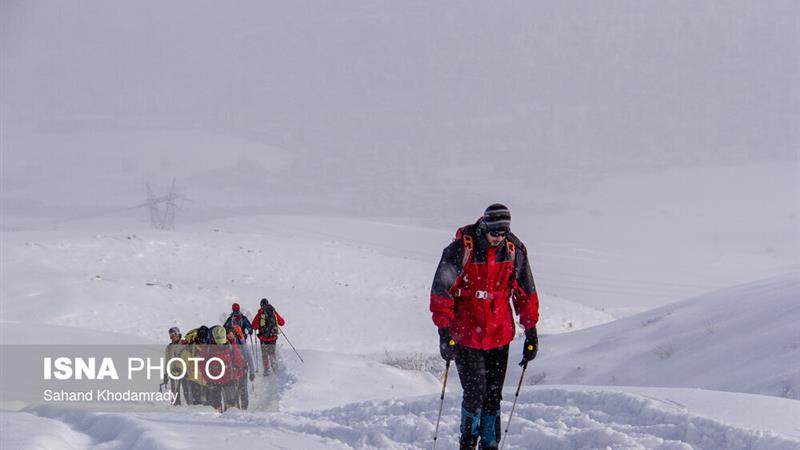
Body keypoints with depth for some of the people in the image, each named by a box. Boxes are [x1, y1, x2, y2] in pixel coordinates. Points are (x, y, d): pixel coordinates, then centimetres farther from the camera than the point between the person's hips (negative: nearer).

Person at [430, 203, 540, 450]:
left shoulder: (514, 251, -1)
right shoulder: (461, 249, -12)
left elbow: (526, 293, 10)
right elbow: (442, 290, -8)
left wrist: (531, 331, 9)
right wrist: (444, 332, -12)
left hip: (499, 335, 3)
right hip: (466, 335, -3)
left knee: (493, 396, 5)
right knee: (475, 392, -8)